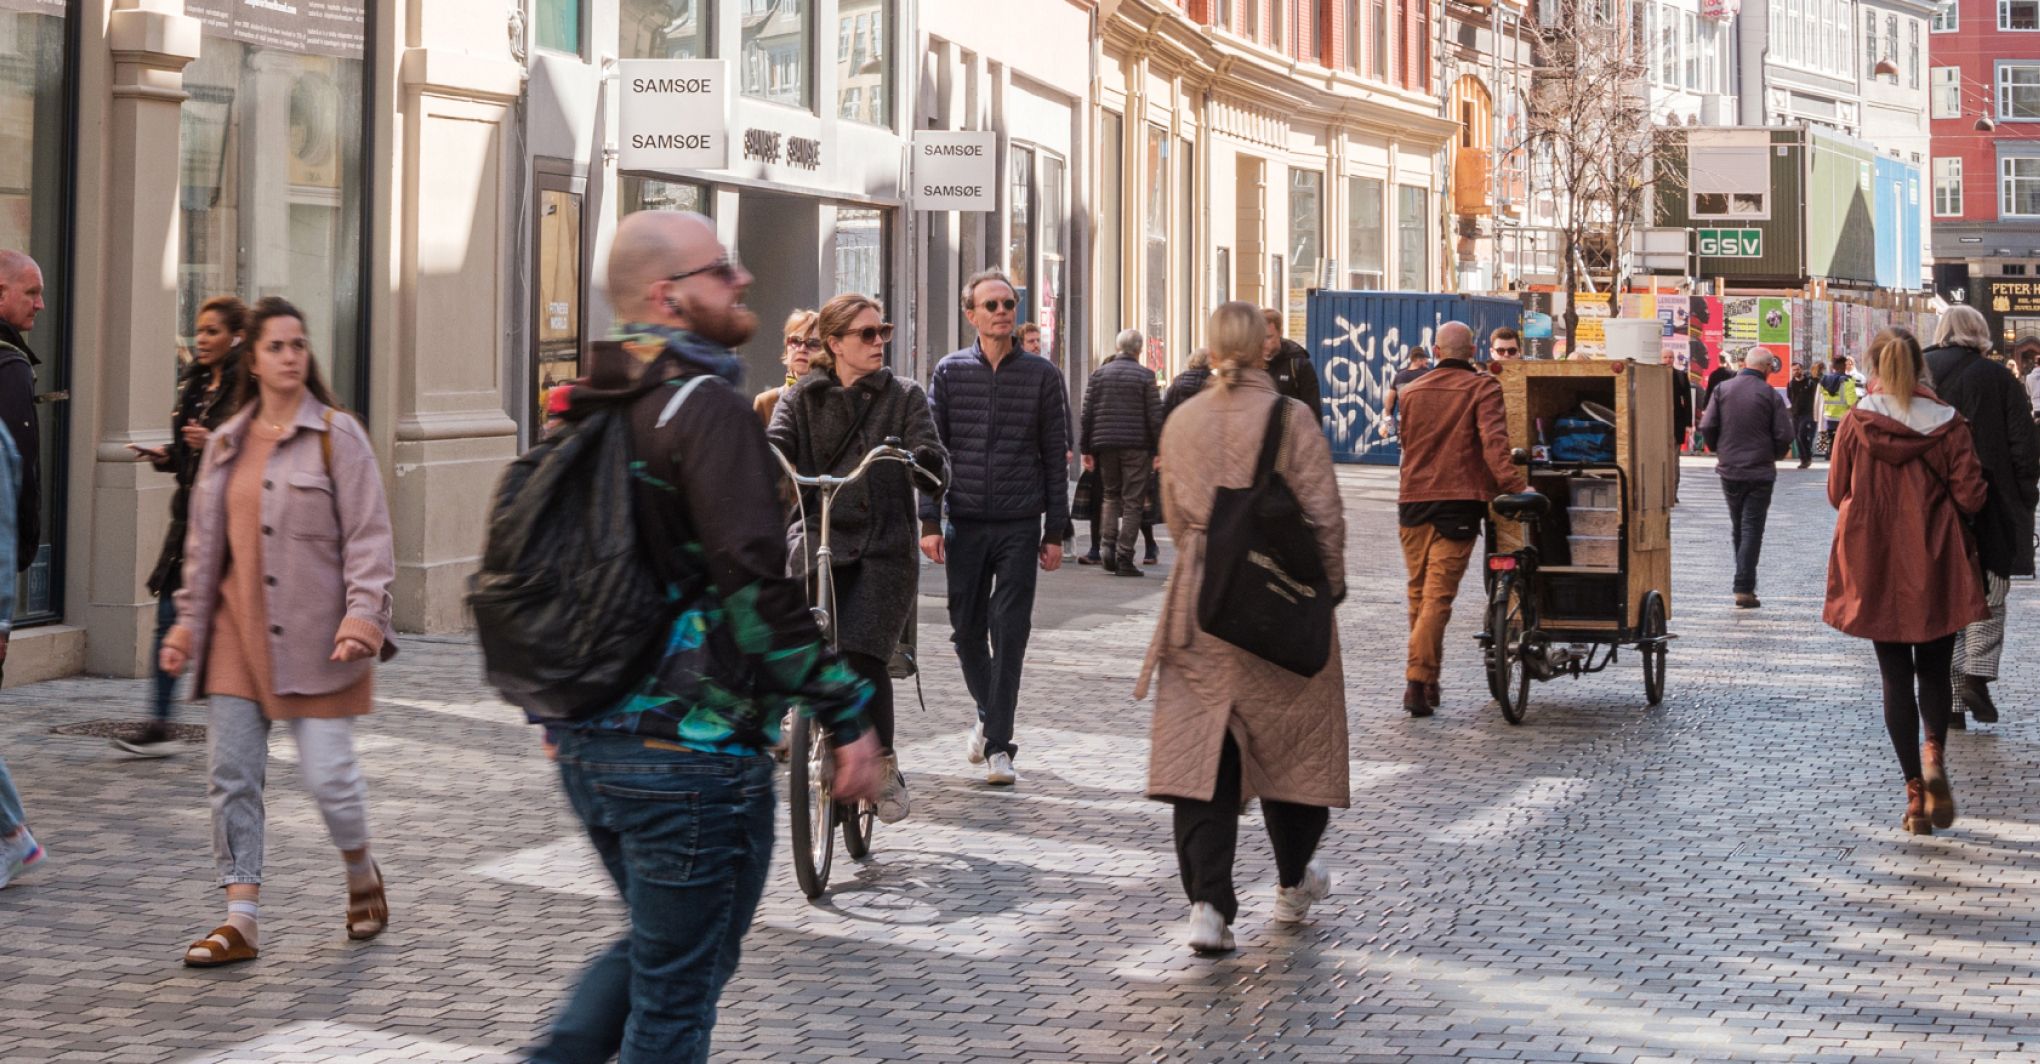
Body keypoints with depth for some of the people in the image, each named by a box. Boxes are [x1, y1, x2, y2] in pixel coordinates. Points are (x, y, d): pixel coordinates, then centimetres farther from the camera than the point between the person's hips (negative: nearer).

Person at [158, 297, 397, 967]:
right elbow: (203, 541, 18)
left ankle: (361, 875, 25)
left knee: (328, 774, -5)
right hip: (237, 634, 5)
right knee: (230, 774, 0)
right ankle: (240, 921, 5)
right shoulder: (225, 444, 12)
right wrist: (187, 623, 12)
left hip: (313, 634, -5)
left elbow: (367, 534, -6)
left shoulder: (337, 435, -3)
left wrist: (363, 615, -16)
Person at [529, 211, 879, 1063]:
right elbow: (755, 583, -23)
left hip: (589, 747, 8)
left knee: (659, 946, 25)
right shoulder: (708, 404, -15)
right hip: (693, 752, -8)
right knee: (675, 996, 4)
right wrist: (847, 715, -18)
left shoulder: (594, 409, 12)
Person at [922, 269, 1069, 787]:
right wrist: (929, 521, -3)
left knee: (1010, 632, -5)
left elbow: (1055, 457, 5)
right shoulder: (950, 371, 5)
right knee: (966, 629, 9)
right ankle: (989, 714, 33)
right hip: (965, 523, 1)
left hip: (1019, 525, -1)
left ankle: (998, 743, 0)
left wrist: (1054, 532, 1)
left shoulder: (1041, 374, 3)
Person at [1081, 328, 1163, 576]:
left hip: (1105, 444, 3)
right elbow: (1155, 416, -6)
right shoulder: (1145, 376, -3)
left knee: (1111, 495, 20)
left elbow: (1087, 414, 4)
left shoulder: (1099, 374, 5)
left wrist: (1086, 449, 9)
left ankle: (1109, 543, 2)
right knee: (1133, 501, 2)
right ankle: (1124, 558, -2)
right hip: (1137, 446, -3)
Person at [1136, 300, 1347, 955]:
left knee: (1198, 748, 0)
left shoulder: (1182, 422, 4)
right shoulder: (1289, 417, -8)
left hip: (1200, 603, 2)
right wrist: (1331, 582, 4)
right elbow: (1323, 513, -9)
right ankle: (1293, 884, 30)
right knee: (1289, 738, 15)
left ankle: (1208, 902, -12)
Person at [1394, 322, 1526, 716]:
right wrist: (1515, 484, -24)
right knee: (1439, 595, -6)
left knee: (1419, 593, 15)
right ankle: (1418, 683, -15)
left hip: (1414, 500, 4)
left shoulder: (1411, 392, 13)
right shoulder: (1483, 388, -3)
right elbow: (1493, 442, -17)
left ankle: (1425, 682, 22)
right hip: (1459, 501, -4)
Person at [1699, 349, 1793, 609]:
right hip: (1760, 471, -3)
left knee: (1738, 528, 17)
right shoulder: (1770, 395, -8)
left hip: (1729, 470, 3)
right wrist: (1775, 455, 11)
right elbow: (1784, 436, -9)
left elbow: (1707, 427, -5)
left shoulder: (1722, 389, -2)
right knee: (1752, 529, -1)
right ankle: (1744, 588, -7)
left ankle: (1744, 582, 22)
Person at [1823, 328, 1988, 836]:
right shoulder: (1947, 424, -6)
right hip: (1936, 570, 0)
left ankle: (1915, 793, 4)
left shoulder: (1854, 424, -6)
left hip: (1875, 569, 0)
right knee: (1934, 671, 16)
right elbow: (1970, 497, -7)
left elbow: (1837, 493, 2)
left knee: (1896, 677, 8)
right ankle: (1933, 755, -11)